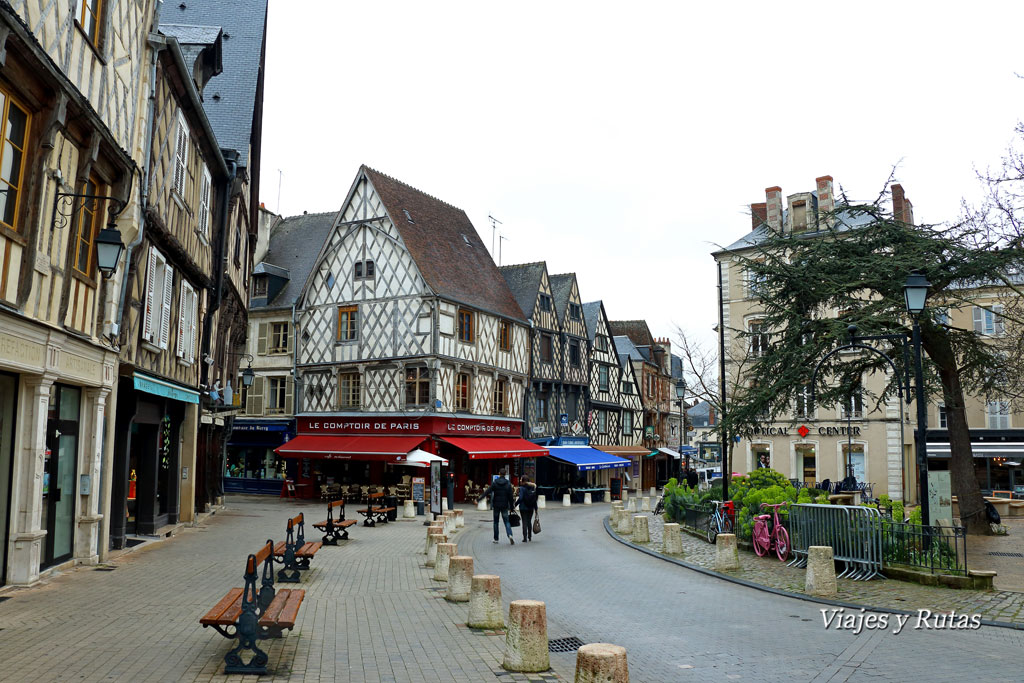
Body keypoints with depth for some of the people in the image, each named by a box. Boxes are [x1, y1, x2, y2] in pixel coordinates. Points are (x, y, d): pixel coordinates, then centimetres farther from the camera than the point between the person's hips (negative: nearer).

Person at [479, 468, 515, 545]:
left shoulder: (494, 483, -6)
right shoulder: (508, 483, -3)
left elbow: (487, 492, -10)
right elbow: (510, 496, -2)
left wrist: (479, 499, -7)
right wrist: (511, 507, 5)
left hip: (496, 505, 0)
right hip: (504, 506, 0)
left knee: (496, 522, 13)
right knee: (506, 521, 3)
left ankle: (496, 539, 14)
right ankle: (510, 535, -21)